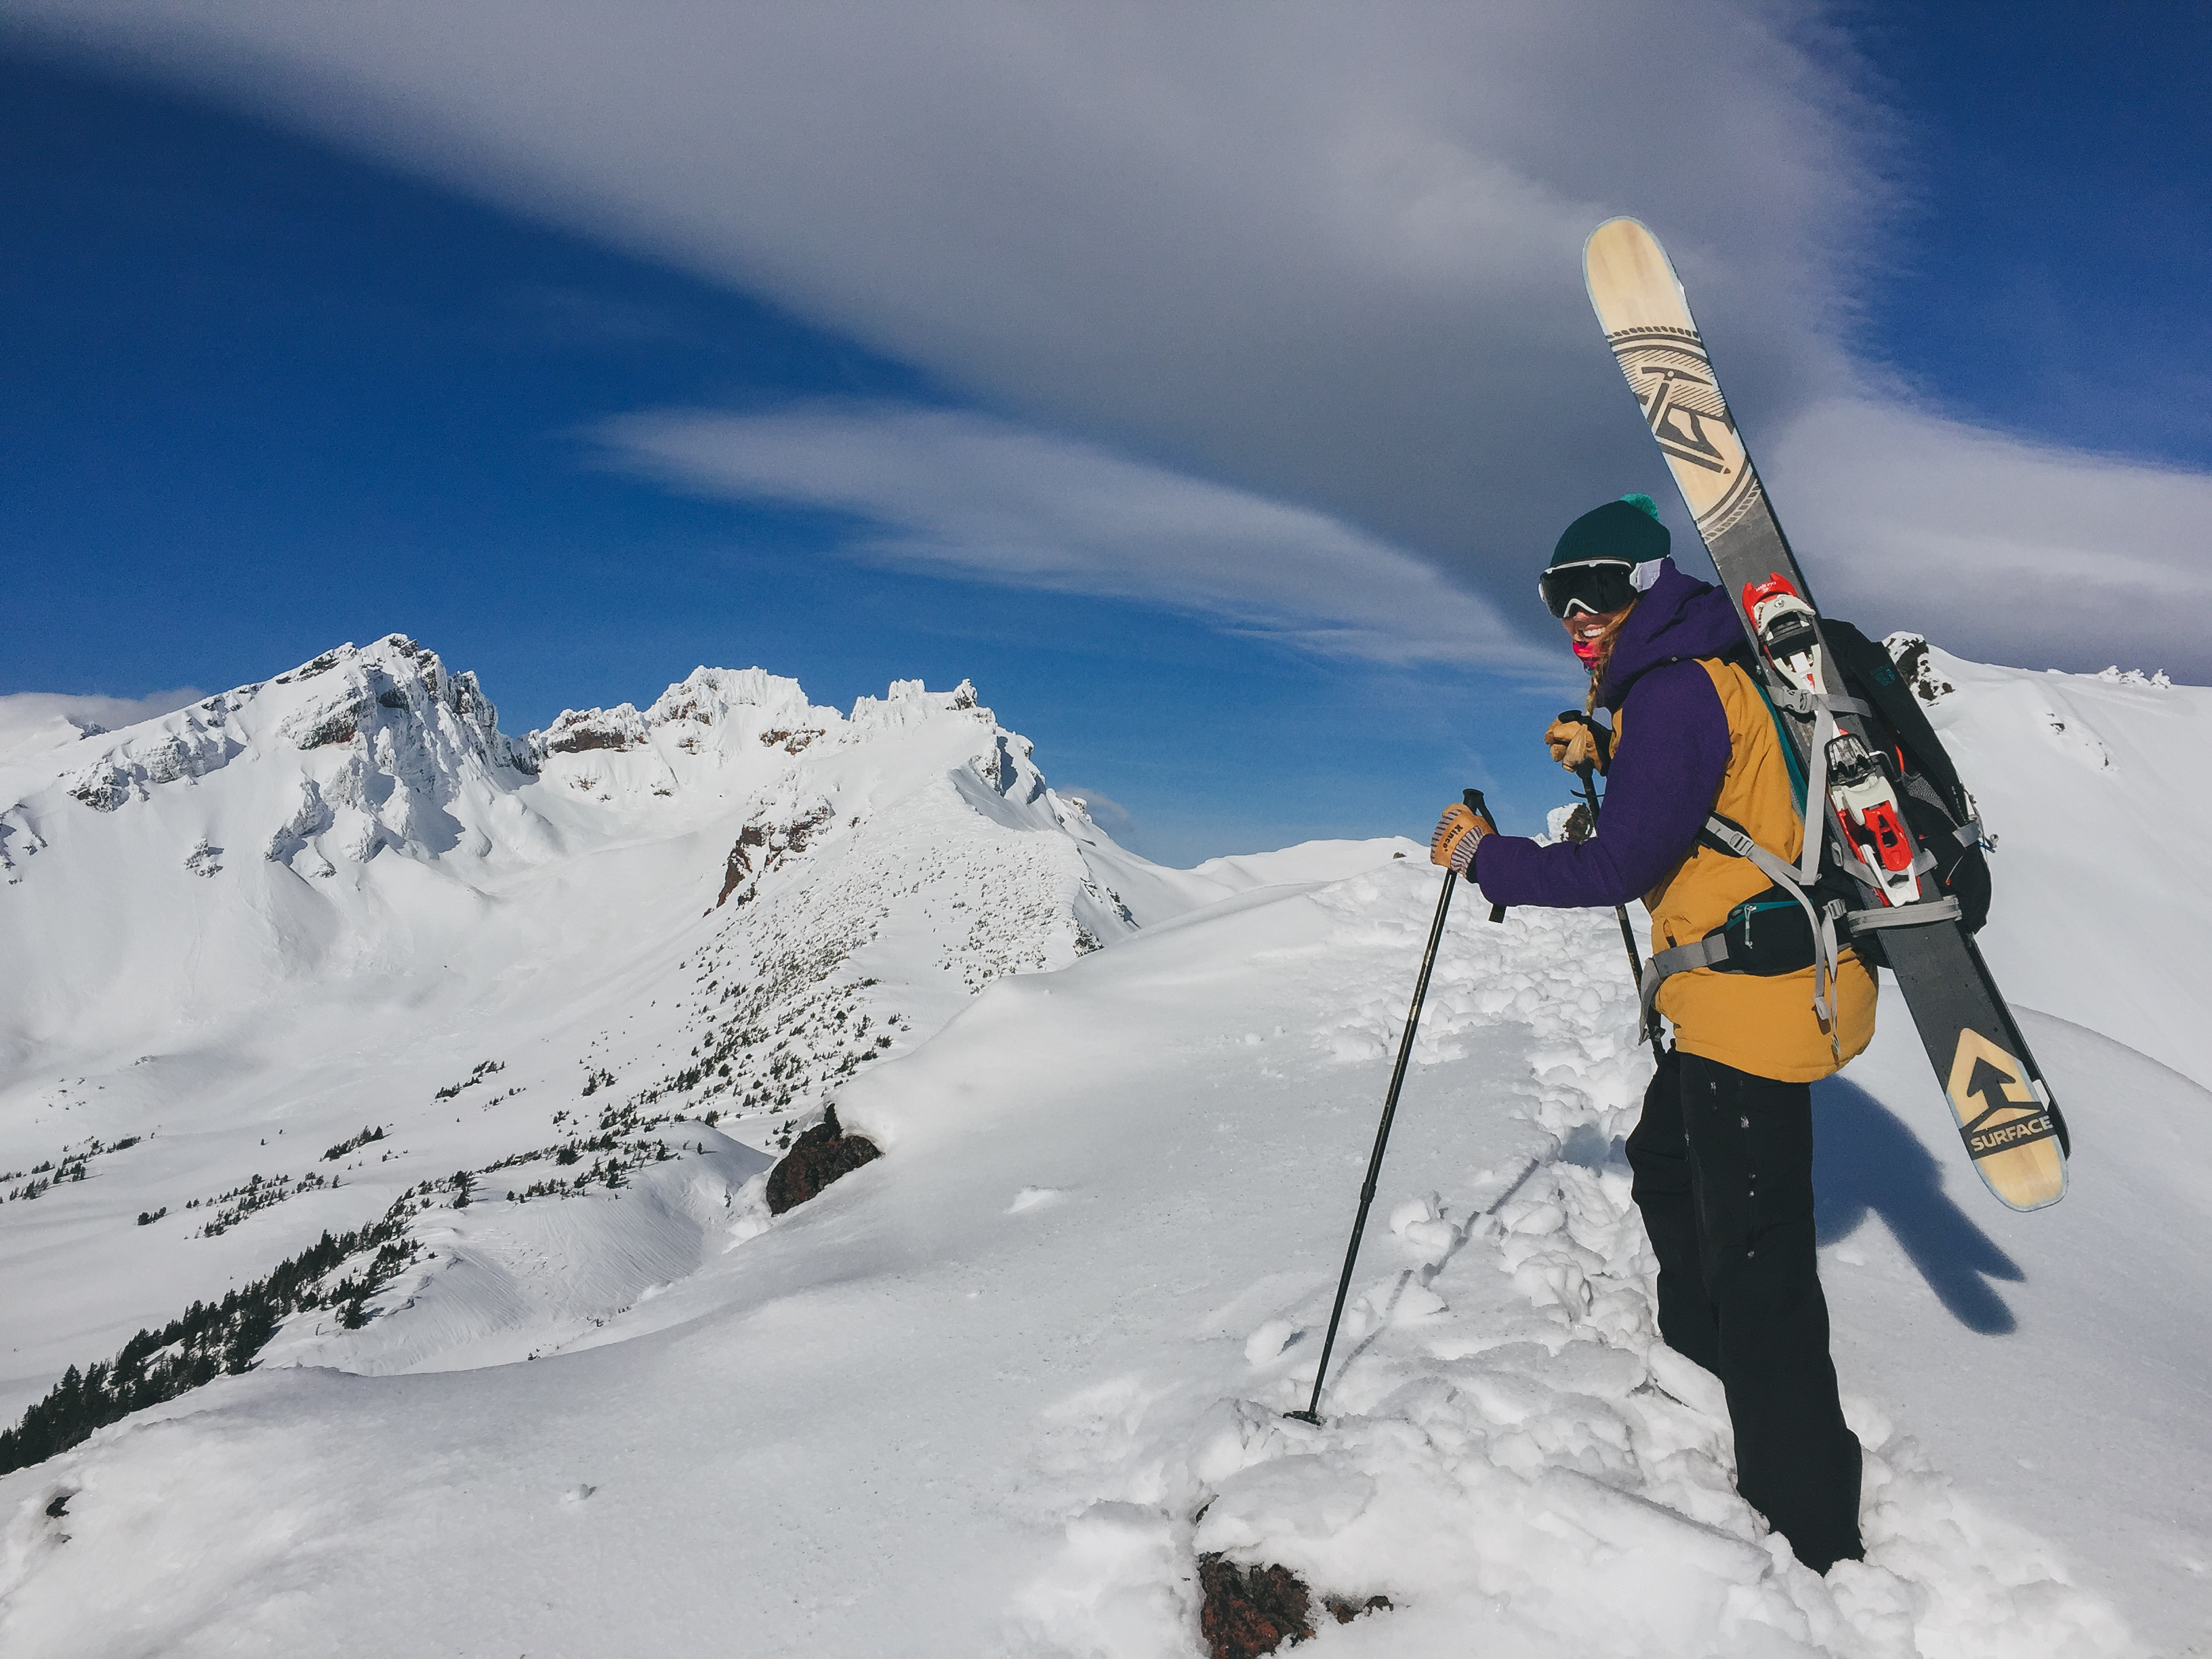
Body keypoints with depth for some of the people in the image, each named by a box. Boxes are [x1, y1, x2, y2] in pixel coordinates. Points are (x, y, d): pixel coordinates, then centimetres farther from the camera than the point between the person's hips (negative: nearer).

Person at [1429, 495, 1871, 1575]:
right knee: (1667, 1169, 26)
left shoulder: (1676, 690, -19)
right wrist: (1603, 751, 11)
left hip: (1755, 999, -11)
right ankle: (1698, 1371, 46)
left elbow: (1619, 866, -23)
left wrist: (1481, 855, -11)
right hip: (1728, 996, 11)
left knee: (1755, 1261, -5)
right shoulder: (1706, 674, 13)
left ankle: (1808, 1534, 7)